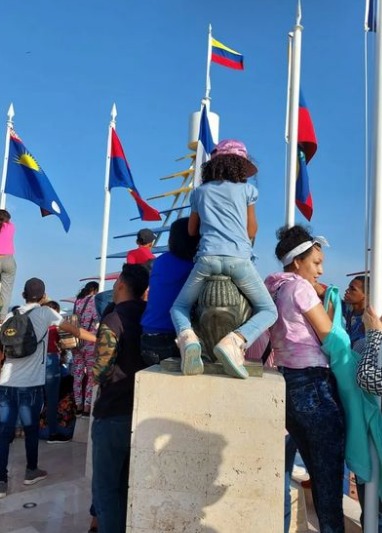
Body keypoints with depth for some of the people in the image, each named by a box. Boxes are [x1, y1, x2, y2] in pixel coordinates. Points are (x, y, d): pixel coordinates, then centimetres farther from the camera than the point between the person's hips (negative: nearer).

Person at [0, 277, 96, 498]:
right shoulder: (45, 313, -1)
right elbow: (75, 330, 1)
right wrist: (99, 340, 10)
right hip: (30, 384, -3)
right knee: (31, 429, 14)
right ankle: (32, 471, 28)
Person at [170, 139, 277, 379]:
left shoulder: (200, 191, 19)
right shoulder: (246, 189, 15)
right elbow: (252, 231, 18)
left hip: (207, 257, 2)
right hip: (239, 259, -1)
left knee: (179, 307, 21)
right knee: (268, 311, 14)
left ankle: (187, 337, -15)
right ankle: (234, 341, -16)